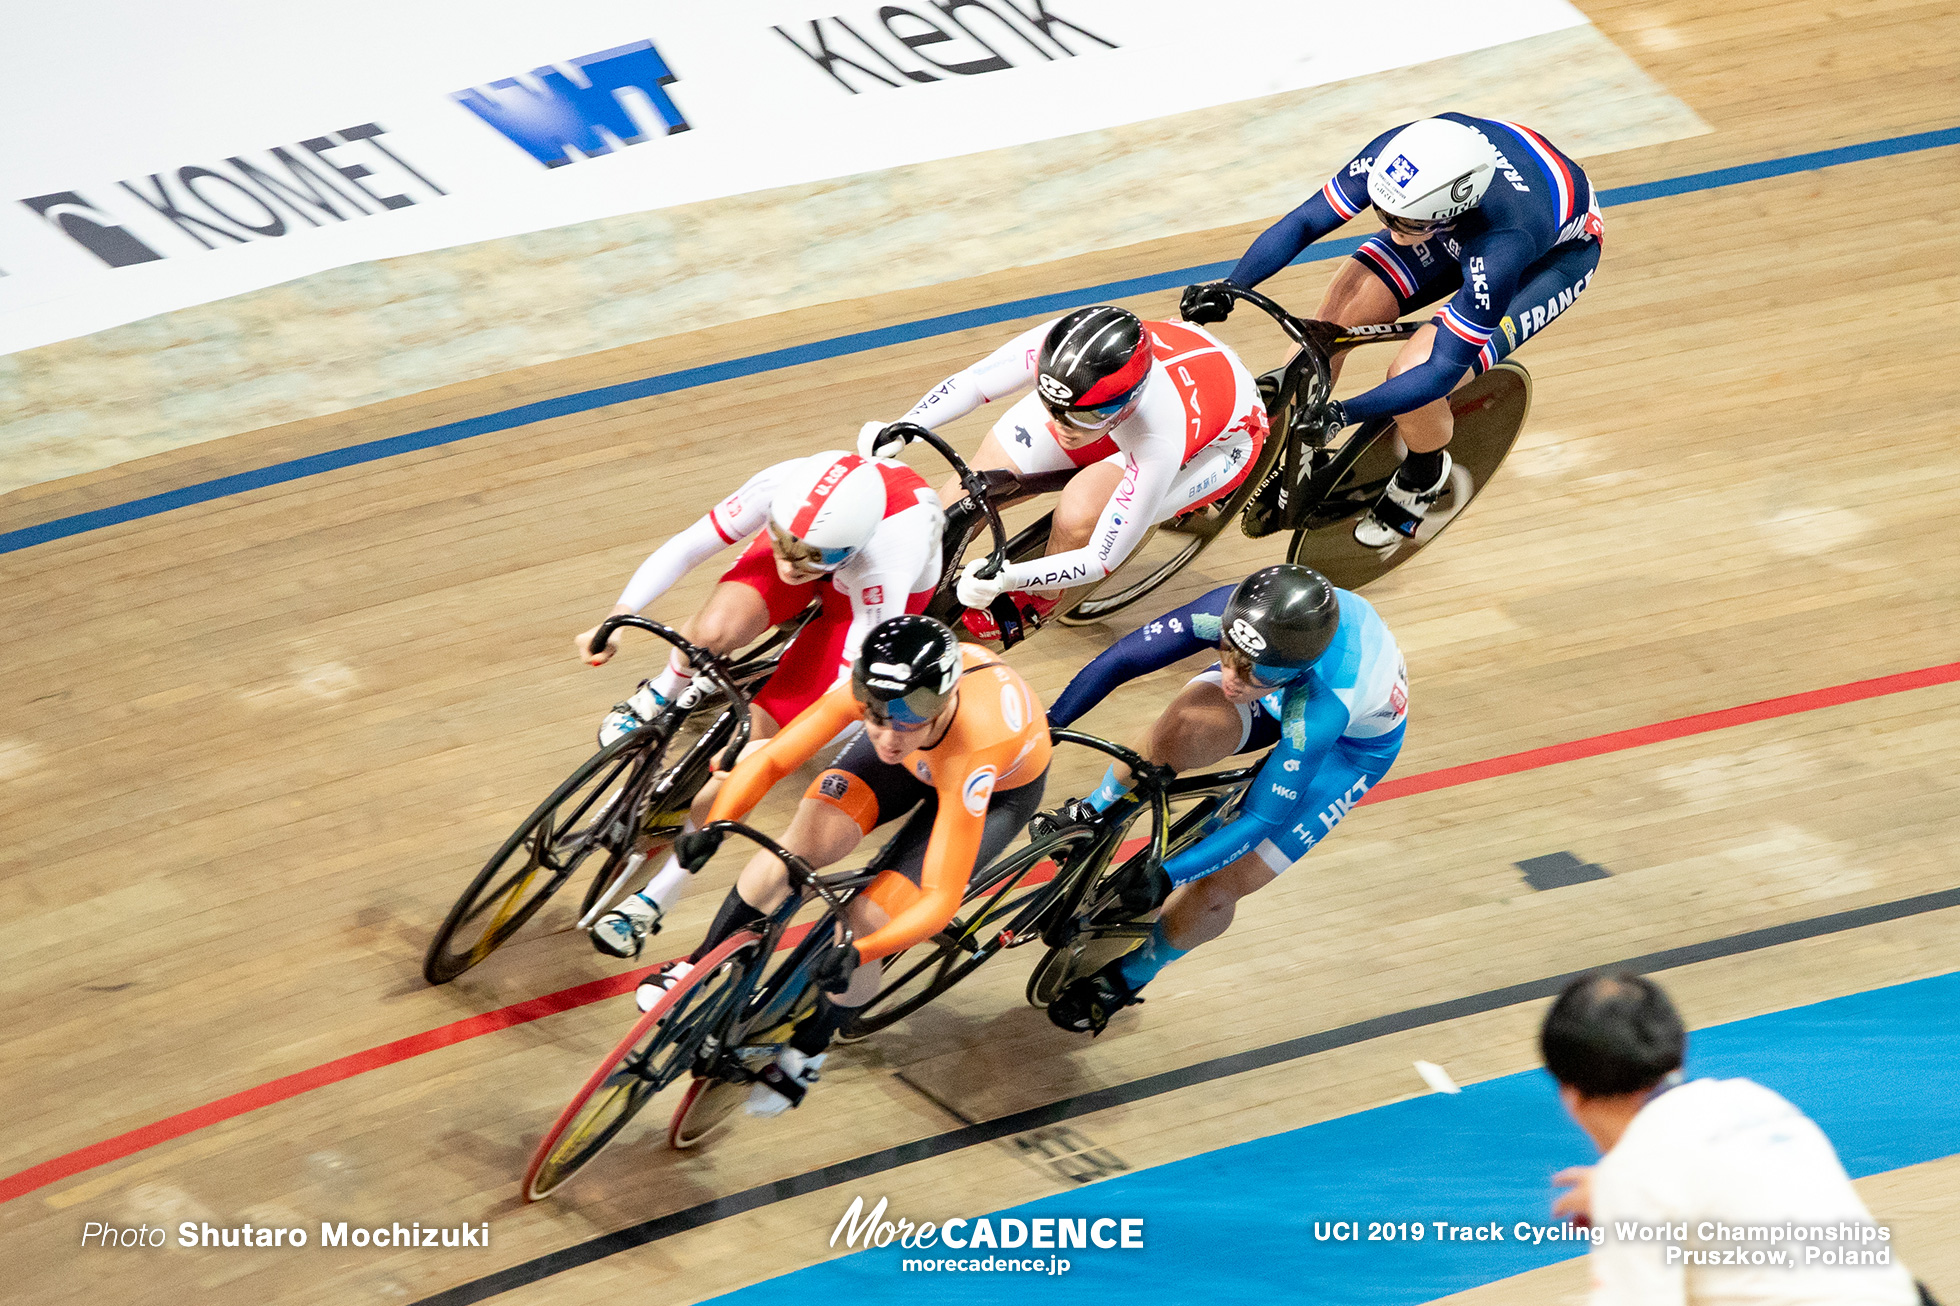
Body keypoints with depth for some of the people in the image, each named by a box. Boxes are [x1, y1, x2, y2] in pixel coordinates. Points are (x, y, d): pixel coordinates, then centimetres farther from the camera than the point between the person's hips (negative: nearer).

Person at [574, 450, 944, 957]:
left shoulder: (889, 550, -45)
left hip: (876, 589, -3)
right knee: (714, 630, -25)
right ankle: (661, 697, 14)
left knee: (758, 729, -14)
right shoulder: (785, 490, -36)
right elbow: (685, 547, -22)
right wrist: (615, 620, -30)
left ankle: (658, 895, 0)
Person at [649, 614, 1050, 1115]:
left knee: (868, 919, -16)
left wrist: (857, 953, -56)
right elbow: (768, 760, -26)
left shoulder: (973, 746, -45)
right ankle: (698, 969, 7)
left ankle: (805, 1053, 10)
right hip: (918, 758, 4)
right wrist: (714, 826, -43)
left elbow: (940, 900, -42)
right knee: (799, 845, -17)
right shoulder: (871, 689, -36)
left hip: (1002, 786, -4)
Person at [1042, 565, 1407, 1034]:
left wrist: (1161, 879, -37)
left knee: (1218, 888, -11)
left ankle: (1131, 976, 21)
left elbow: (1261, 821, -37)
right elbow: (1121, 659, -24)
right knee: (1178, 732, -29)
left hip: (1355, 739, -3)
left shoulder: (1323, 703, -46)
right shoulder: (1230, 610, -37)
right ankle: (1093, 817, 4)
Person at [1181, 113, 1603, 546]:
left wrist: (1340, 414, -43)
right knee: (1331, 323, -13)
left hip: (1556, 252, -5)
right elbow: (1304, 222, -20)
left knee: (1417, 374, -23)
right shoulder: (1395, 156, -33)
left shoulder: (1501, 250, -44)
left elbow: (1444, 368, -36)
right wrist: (1228, 289, -31)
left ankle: (1424, 477, 10)